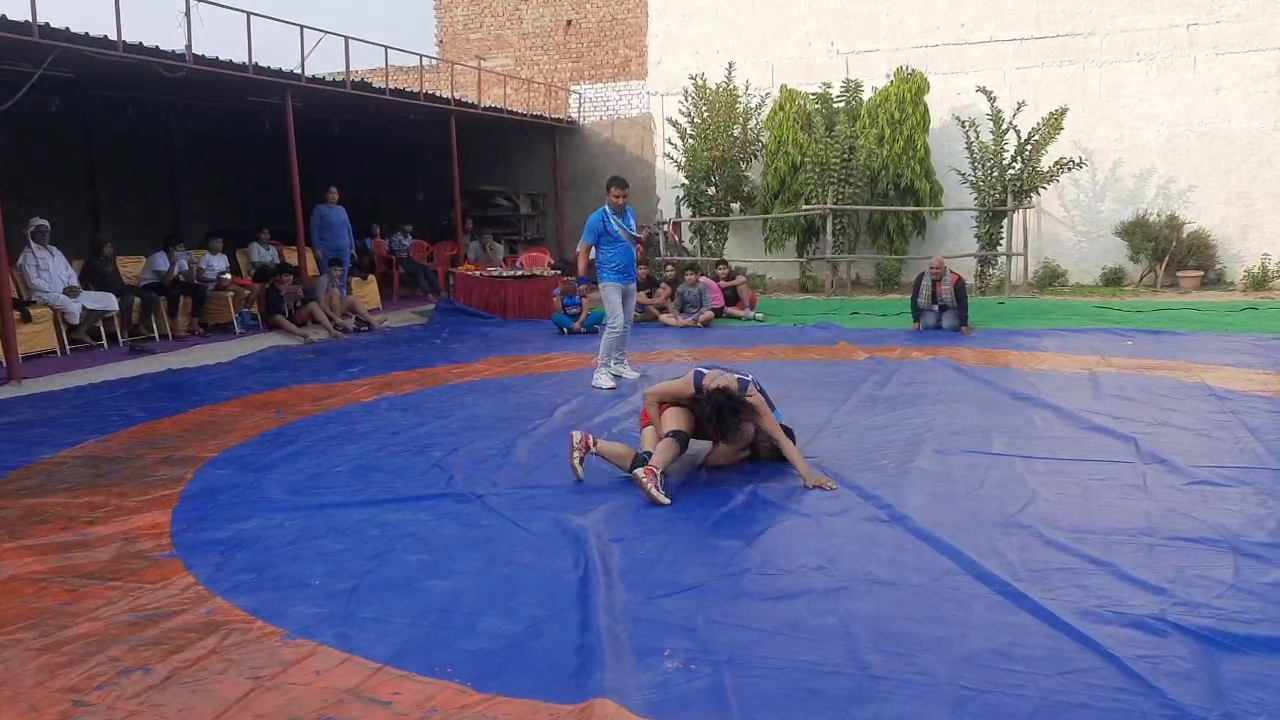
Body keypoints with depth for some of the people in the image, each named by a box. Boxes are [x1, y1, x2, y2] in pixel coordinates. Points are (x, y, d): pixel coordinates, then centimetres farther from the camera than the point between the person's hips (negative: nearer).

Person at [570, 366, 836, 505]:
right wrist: (663, 436, -23)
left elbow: (781, 438, -29)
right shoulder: (694, 383, -37)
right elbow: (650, 395, -22)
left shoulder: (750, 396, -29)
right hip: (672, 407, -4)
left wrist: (807, 473, -36)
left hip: (693, 412, 4)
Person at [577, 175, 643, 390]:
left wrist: (640, 238, -2)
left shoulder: (630, 213, 6)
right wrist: (582, 280, -20)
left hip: (630, 278, 7)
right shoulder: (597, 219, -13)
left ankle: (619, 362, 29)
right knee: (615, 324, -15)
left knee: (627, 323, 15)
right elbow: (584, 250, -12)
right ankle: (600, 371, -11)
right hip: (610, 279, -7)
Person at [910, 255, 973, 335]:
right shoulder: (921, 278, -18)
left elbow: (962, 302, -20)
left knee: (950, 327, -26)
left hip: (950, 309, -1)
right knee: (928, 325, -25)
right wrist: (916, 321, -16)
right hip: (929, 309, 1)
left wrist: (964, 325, -24)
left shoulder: (955, 279, -24)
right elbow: (915, 300, -11)